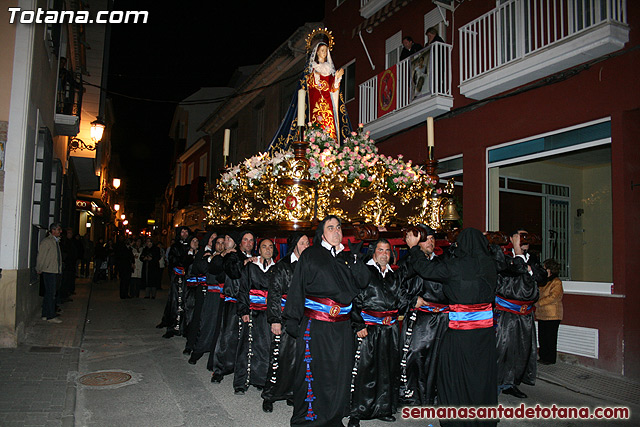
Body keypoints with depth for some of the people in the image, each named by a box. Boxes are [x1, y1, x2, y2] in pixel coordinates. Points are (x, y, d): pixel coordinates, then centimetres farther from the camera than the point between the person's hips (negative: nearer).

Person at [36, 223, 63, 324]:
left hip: (55, 271, 8)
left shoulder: (56, 241, 17)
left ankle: (45, 315, 18)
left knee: (49, 293, 12)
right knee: (51, 294, -9)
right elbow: (41, 256, -9)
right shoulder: (46, 241, -9)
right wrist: (39, 270, -6)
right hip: (48, 271, -8)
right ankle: (51, 316, -6)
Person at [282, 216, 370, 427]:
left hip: (341, 328, 4)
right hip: (315, 325, -4)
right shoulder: (310, 256, 1)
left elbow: (363, 281, 1)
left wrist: (353, 259, -10)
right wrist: (292, 320, -7)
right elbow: (297, 289, -2)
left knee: (338, 373, 10)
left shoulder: (348, 258, 13)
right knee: (312, 371, 2)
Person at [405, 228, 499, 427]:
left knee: (455, 373, 9)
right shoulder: (490, 264, -2)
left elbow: (426, 269, -7)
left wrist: (413, 248, 7)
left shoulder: (456, 266, -16)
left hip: (460, 329, -5)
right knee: (483, 371, 17)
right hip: (485, 327, 5)